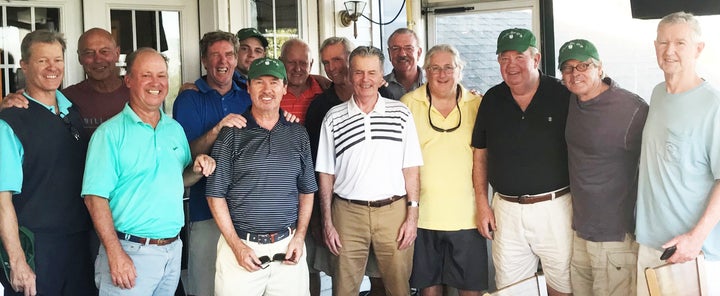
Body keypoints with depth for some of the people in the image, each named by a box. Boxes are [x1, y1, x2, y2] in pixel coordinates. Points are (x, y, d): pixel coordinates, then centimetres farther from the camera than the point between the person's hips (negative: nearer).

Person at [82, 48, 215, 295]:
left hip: (173, 249, 6)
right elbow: (95, 197, -13)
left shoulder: (175, 129, 10)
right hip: (130, 253, -5)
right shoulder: (110, 133, -8)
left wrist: (197, 170, -1)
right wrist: (115, 254, -19)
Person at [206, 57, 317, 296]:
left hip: (288, 247, 3)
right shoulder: (231, 135, -2)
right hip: (240, 245, -2)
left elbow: (306, 191, 12)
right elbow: (216, 195, -3)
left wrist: (300, 237, 1)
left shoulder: (298, 134, 8)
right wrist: (237, 246, -8)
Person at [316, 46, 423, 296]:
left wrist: (412, 215, -1)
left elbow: (410, 168, 5)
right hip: (348, 212, 0)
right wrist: (327, 222, 3)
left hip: (394, 210, 0)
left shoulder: (401, 113, 3)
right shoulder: (334, 118, 4)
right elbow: (326, 174, 6)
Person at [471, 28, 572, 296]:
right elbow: (480, 154, 11)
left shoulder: (562, 96, -5)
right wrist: (482, 204, 6)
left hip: (555, 206, -3)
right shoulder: (492, 100, 5)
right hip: (506, 210, 3)